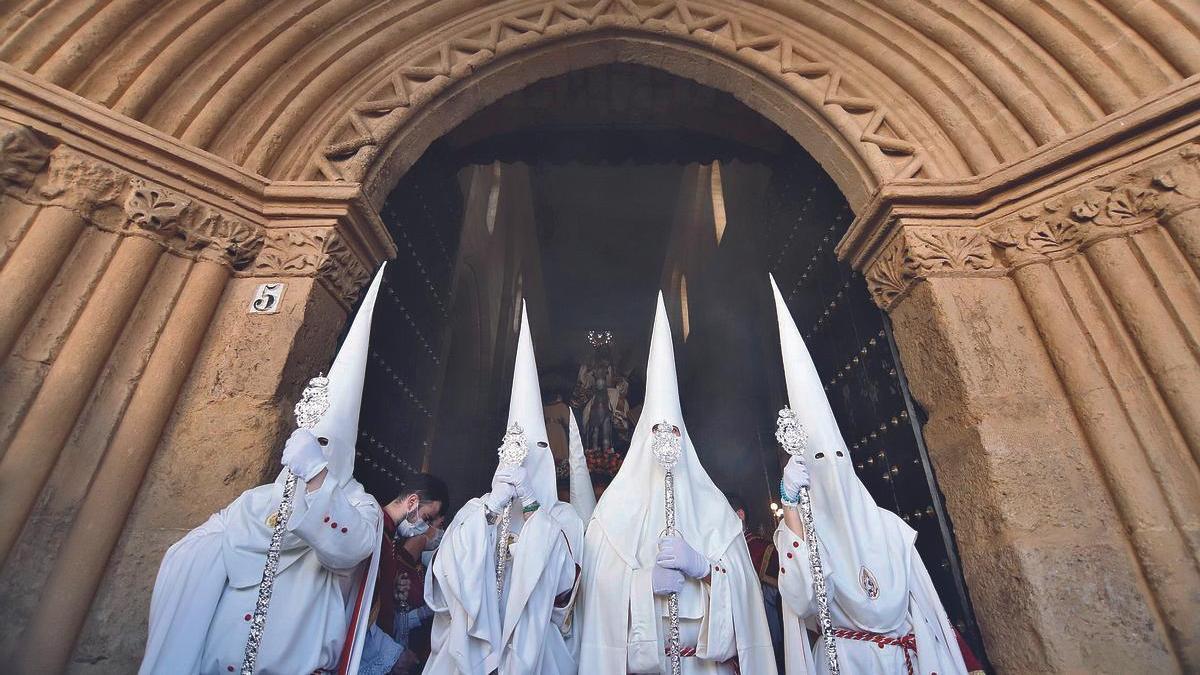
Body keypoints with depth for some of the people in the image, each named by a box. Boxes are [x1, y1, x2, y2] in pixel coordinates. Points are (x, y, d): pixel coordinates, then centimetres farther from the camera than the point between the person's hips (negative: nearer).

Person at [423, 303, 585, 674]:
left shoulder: (562, 516, -1)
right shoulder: (475, 508, 3)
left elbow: (562, 581, -14)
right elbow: (448, 572, -8)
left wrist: (532, 510, -16)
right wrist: (491, 508, -15)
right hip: (469, 645, 1)